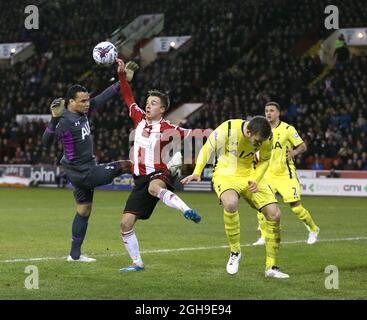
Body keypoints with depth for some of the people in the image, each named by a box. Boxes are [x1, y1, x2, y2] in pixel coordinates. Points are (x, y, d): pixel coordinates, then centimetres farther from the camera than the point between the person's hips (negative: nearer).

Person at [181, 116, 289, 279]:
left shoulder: (267, 137, -14)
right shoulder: (227, 130, -25)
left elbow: (264, 160, 5)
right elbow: (207, 149, -11)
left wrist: (255, 180, -12)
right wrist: (197, 173, -22)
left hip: (250, 175, 4)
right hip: (226, 174, -4)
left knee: (274, 213, -8)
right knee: (231, 203, -37)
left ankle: (271, 267, 7)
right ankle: (235, 252, -14)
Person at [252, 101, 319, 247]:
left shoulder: (287, 129, -8)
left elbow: (303, 146, -4)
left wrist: (294, 152, -22)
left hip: (286, 174, -4)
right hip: (269, 174, 4)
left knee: (295, 206, -8)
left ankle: (313, 230, 18)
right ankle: (264, 237, 2)